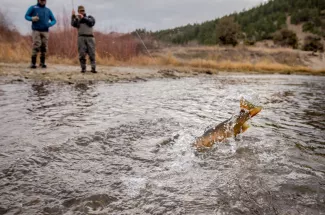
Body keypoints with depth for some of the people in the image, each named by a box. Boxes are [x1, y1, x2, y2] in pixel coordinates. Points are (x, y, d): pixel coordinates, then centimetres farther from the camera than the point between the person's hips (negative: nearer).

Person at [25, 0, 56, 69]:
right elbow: (26, 16, 8)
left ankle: (42, 63, 8)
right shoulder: (33, 8, 9)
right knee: (36, 46, -13)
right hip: (36, 30, -3)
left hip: (45, 31, 3)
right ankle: (33, 63, -10)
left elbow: (54, 20, 16)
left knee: (44, 47, -1)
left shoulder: (48, 10, 16)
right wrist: (32, 18, -14)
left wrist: (50, 24, -6)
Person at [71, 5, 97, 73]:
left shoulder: (89, 17, 19)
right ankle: (83, 68, 2)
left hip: (90, 37, 0)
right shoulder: (77, 19, 16)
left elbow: (92, 22, -2)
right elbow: (73, 24, -3)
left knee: (92, 53, -6)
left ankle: (93, 68, -7)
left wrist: (83, 17, -7)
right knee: (82, 54, -4)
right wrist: (73, 16, -15)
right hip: (81, 37, 0)